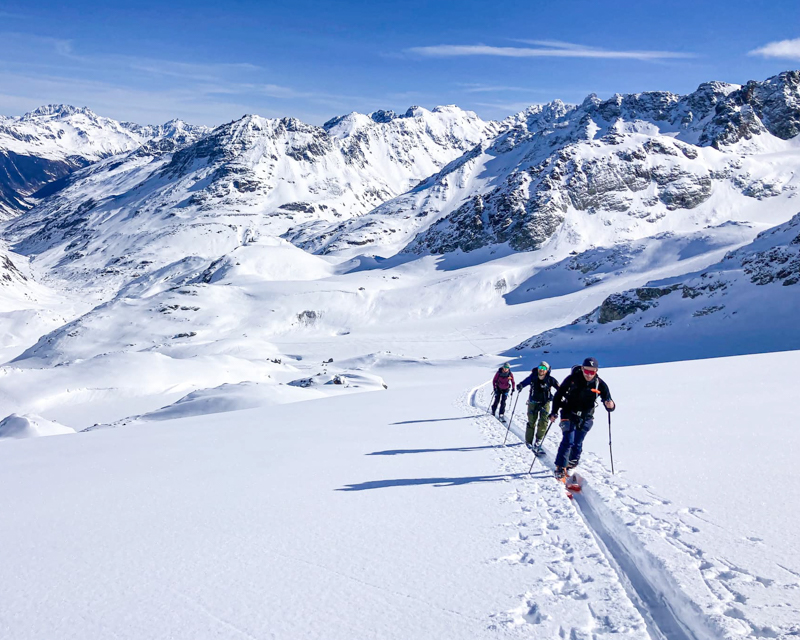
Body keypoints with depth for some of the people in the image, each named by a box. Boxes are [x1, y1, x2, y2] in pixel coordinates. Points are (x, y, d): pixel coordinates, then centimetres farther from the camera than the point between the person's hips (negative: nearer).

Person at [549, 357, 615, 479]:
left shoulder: (600, 384, -12)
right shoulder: (572, 379, -16)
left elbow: (608, 403, -13)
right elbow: (559, 394, -5)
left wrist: (610, 405, -37)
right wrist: (554, 412, -10)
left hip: (586, 419, 2)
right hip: (569, 415, -2)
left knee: (577, 444, 10)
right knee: (568, 441, -13)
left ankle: (571, 465, 28)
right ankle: (560, 468, -5)